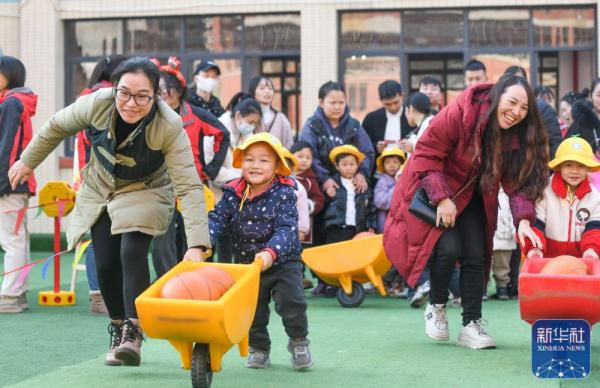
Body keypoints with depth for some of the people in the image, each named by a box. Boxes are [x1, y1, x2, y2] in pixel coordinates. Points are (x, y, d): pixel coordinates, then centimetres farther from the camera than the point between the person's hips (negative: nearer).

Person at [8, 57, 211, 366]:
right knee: (105, 265, -1)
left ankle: (133, 333, -16)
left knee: (132, 253, -24)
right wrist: (28, 161, 8)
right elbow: (57, 127, -6)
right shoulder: (97, 103, -28)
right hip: (100, 190, 3)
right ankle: (118, 330, 22)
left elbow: (189, 186, -36)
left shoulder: (170, 126, -34)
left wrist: (197, 245, -44)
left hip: (146, 192, -3)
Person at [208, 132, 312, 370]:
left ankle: (299, 341, 14)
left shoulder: (284, 194, -16)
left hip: (283, 262, -3)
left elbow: (286, 228, -25)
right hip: (246, 263, 3)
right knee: (252, 307, 8)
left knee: (291, 301, -13)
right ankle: (258, 348, 31)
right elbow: (216, 219, -10)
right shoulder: (233, 194, -5)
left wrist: (271, 252, -42)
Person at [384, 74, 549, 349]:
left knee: (476, 255, -4)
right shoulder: (459, 114, -29)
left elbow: (517, 181, -12)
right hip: (434, 189, -5)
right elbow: (426, 153, -23)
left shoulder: (517, 136, -12)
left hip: (472, 197, 5)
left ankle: (471, 325, 5)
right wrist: (442, 198, -25)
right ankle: (436, 306, 6)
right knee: (449, 247, -19)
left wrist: (523, 220, -27)